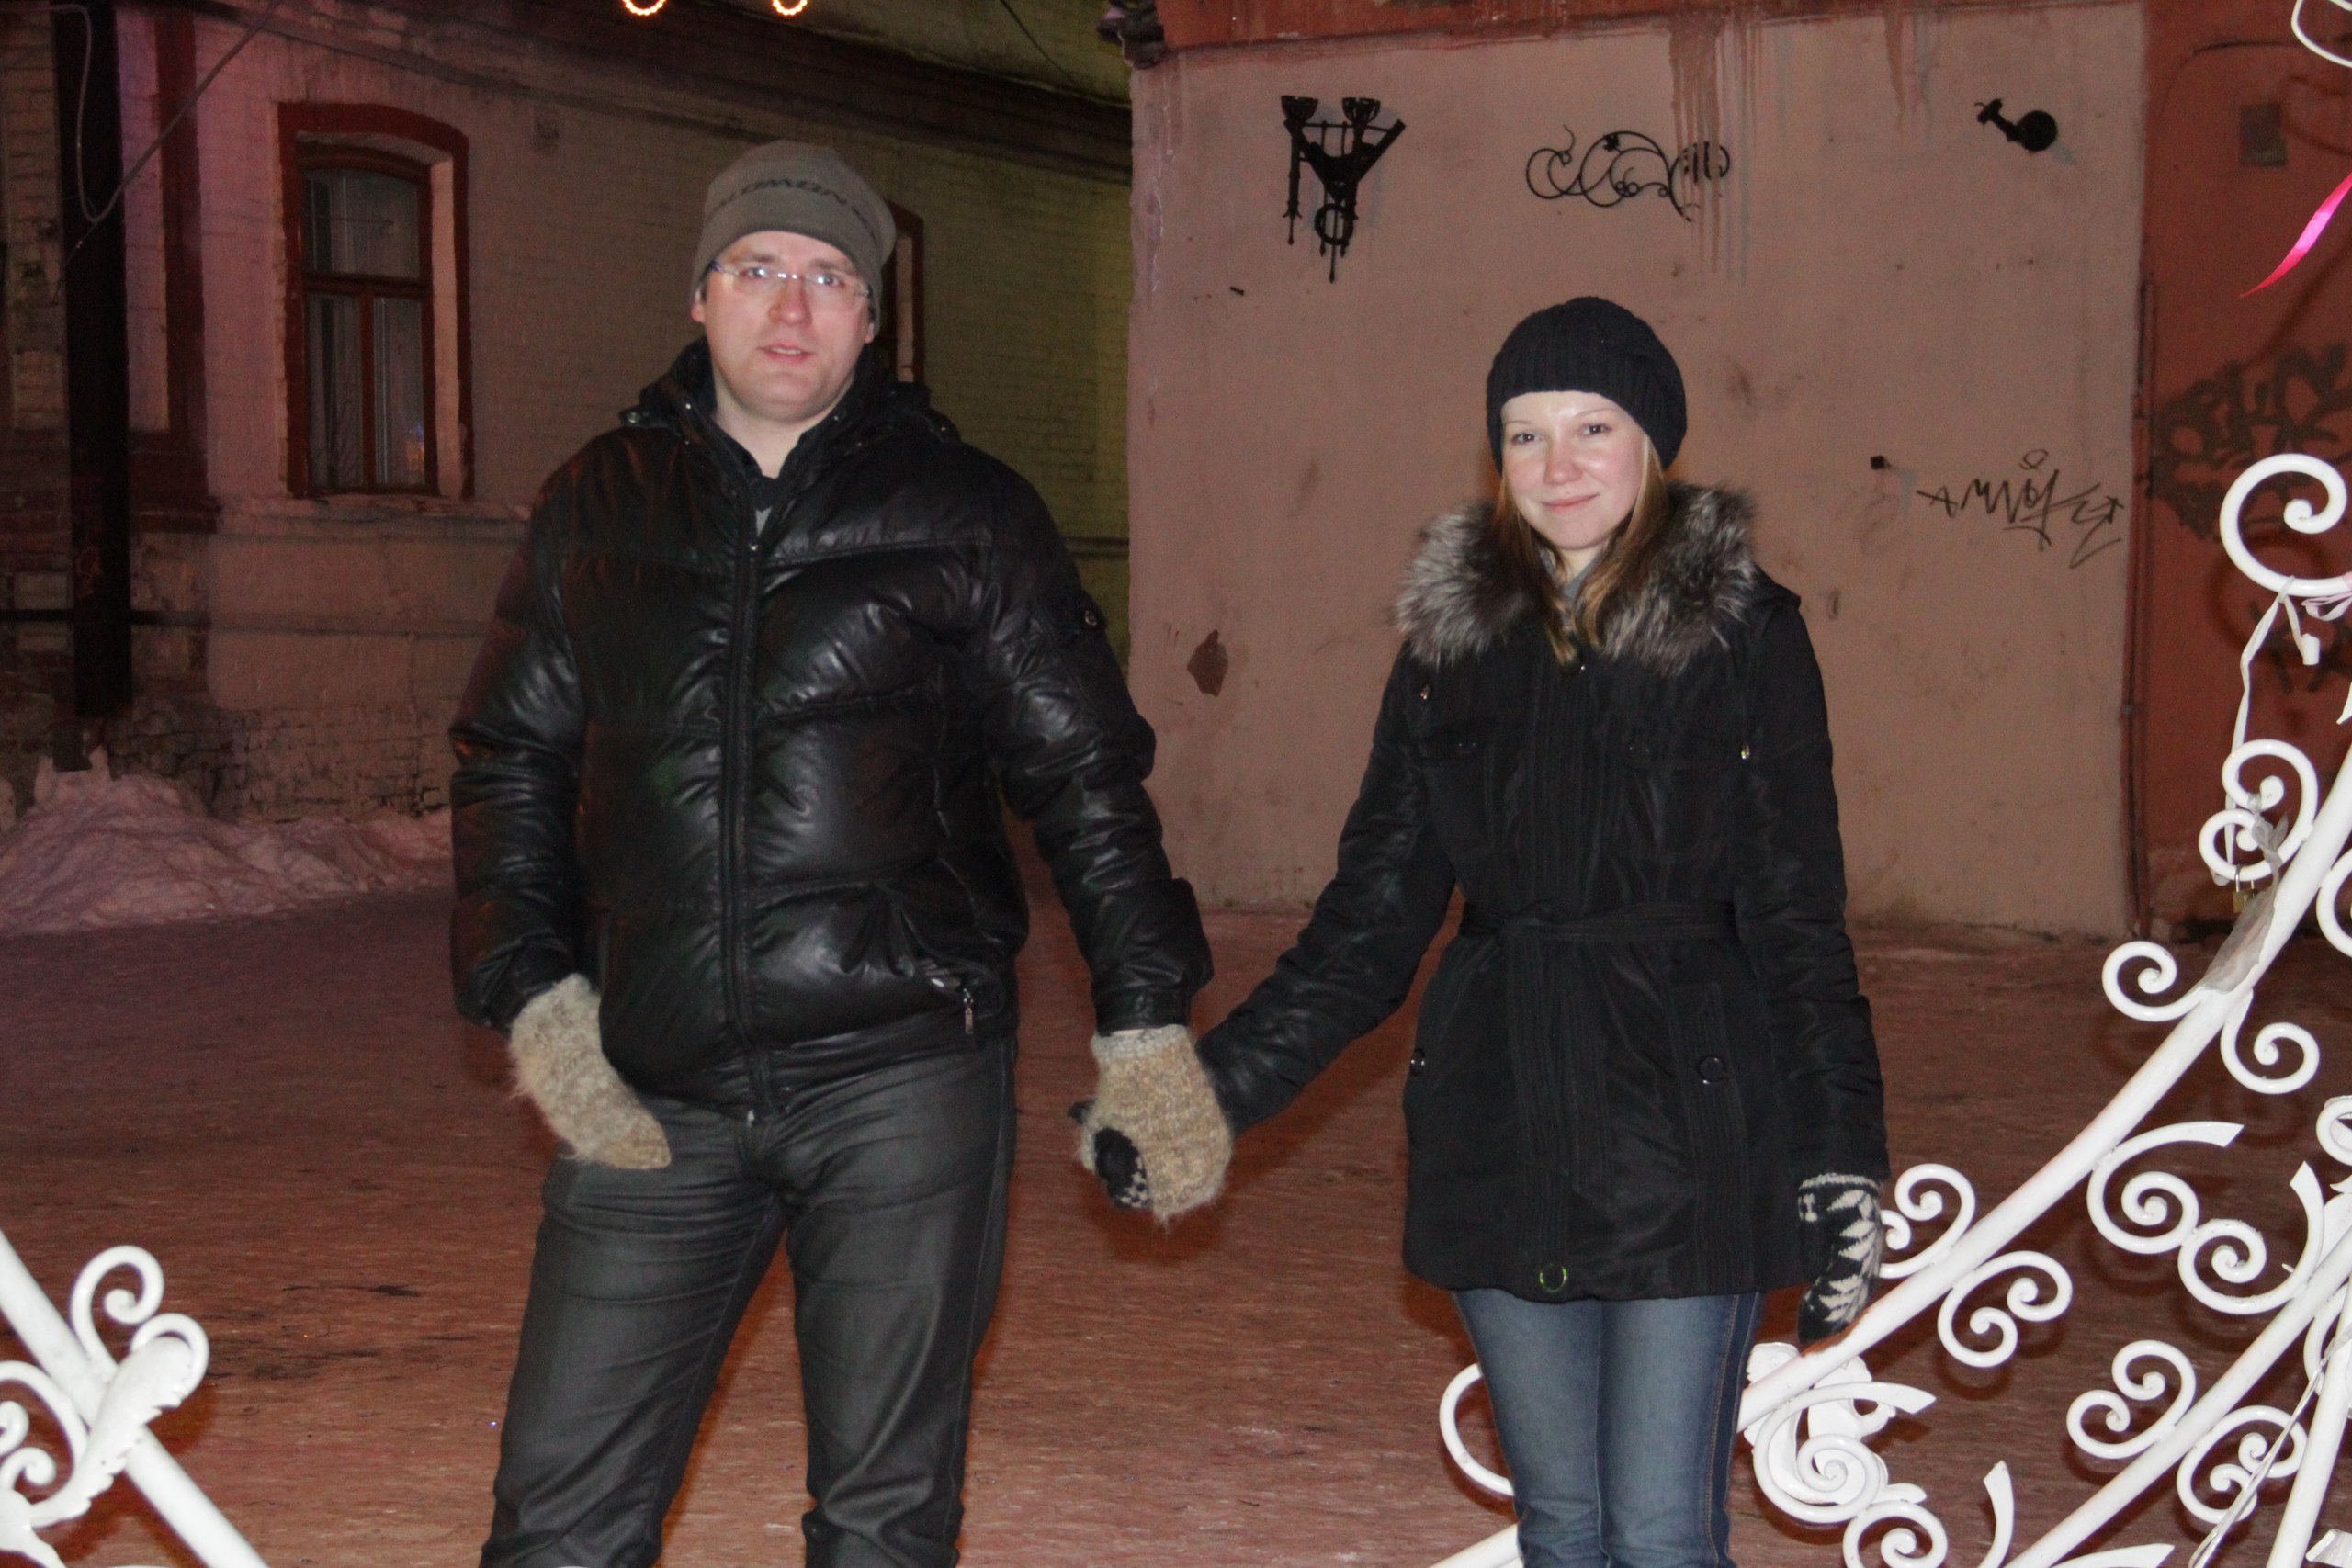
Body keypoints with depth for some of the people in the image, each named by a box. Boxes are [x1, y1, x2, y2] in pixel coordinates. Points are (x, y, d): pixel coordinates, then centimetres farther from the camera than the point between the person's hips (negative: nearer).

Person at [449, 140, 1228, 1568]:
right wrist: (533, 996, 2)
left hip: (905, 1077, -2)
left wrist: (1146, 1021, 2)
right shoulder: (598, 508, 11)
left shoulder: (964, 513, 4)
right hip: (655, 1099, 2)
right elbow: (512, 760, 14)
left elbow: (1086, 775, 7)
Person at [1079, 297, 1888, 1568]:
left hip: (1684, 1128, -3)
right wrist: (1208, 1087, 1)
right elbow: (1369, 926, 10)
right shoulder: (1453, 639, 8)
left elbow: (1798, 924, 0)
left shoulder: (1742, 631, -1)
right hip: (1502, 1132, 4)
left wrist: (1838, 1159, -7)